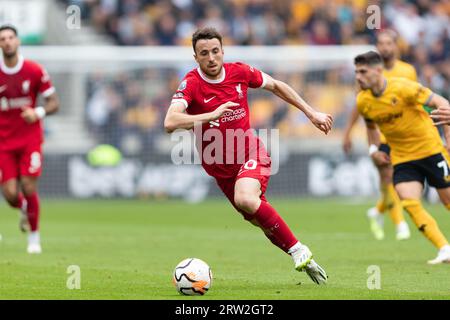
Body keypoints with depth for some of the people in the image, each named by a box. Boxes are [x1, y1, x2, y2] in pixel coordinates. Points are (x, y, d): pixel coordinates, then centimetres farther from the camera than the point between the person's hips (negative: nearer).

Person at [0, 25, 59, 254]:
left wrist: (38, 113, -19)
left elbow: (54, 103, -1)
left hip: (30, 138, -1)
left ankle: (34, 237, 8)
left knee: (29, 188, -11)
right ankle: (24, 209, 31)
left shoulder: (34, 71, -4)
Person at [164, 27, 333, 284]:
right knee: (263, 221, 5)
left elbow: (276, 86, 12)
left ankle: (299, 251, -21)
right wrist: (211, 115, -41)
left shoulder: (239, 72, -8)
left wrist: (311, 113, 14)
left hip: (251, 154, -1)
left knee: (246, 199, -31)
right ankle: (303, 258, 26)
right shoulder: (191, 84, -16)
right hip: (220, 166, 1)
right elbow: (170, 123, -32)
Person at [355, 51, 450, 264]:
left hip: (430, 149, -4)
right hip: (402, 157, 4)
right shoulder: (363, 102, -2)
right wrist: (374, 149, 6)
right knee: (409, 203, -16)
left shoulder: (402, 88, -19)